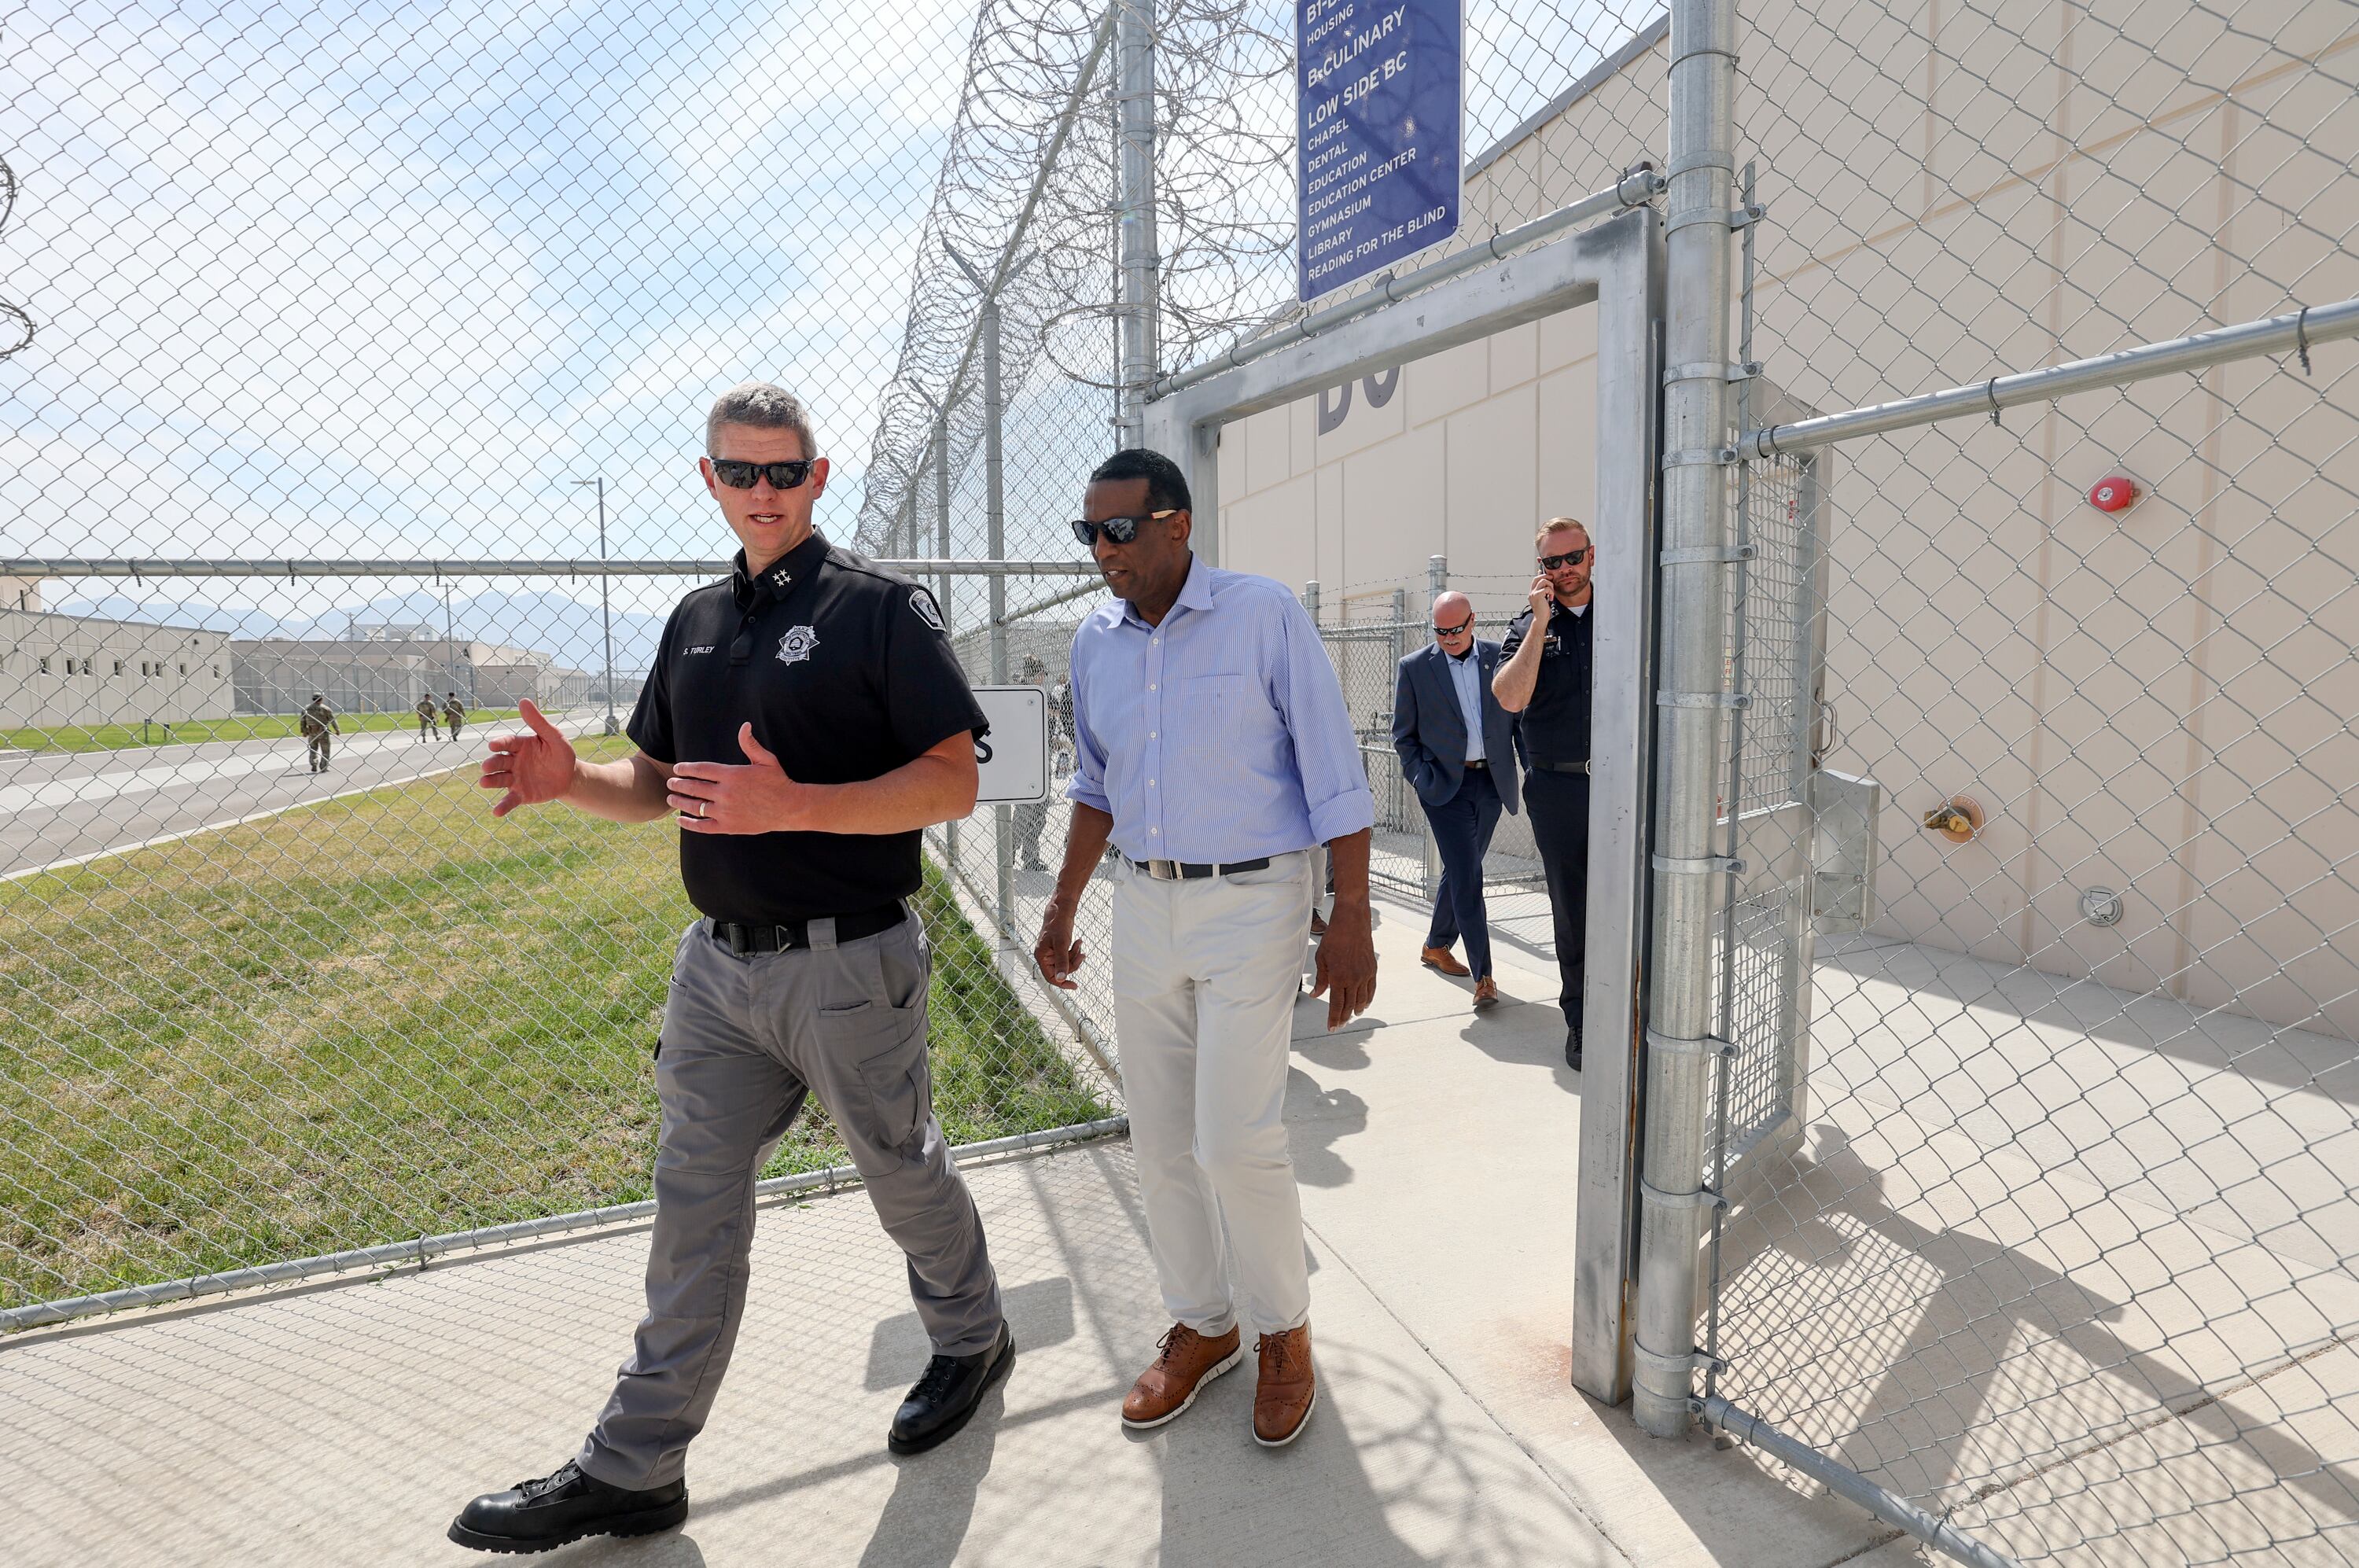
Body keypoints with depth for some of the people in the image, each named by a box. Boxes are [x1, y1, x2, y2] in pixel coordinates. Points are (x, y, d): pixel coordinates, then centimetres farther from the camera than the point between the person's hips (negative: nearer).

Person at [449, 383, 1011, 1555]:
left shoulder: (878, 607, -9)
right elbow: (658, 786, 18)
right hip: (717, 964, 6)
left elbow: (952, 783, -17)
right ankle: (635, 1468, 28)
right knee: (692, 1205, 13)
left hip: (847, 965, -6)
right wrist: (571, 780, -4)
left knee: (904, 1175, 13)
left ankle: (972, 1340, 40)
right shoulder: (697, 622, 12)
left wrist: (792, 805, -28)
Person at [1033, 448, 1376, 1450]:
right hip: (1142, 905, 5)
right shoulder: (1096, 642, 6)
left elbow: (1334, 775, -9)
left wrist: (1350, 918, -13)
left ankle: (1284, 1332, 21)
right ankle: (1200, 1327, 31)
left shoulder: (1265, 616, -9)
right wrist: (1063, 905, 16)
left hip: (1251, 903, -5)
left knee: (1235, 1141, -6)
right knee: (1161, 1138, 10)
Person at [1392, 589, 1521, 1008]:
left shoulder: (1499, 657, 3)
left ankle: (1436, 946, 35)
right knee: (1467, 878, -8)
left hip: (1491, 781, 3)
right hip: (1446, 785, -3)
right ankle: (1483, 974, -1)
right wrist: (1424, 780, -8)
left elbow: (1520, 714, 11)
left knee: (1460, 872, 15)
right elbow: (1404, 735, 2)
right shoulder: (1414, 667, -3)